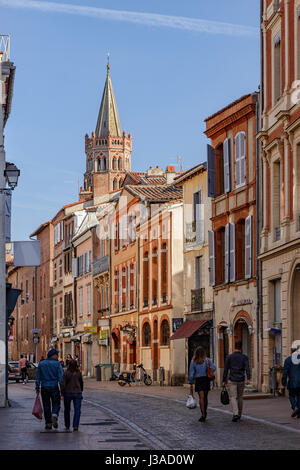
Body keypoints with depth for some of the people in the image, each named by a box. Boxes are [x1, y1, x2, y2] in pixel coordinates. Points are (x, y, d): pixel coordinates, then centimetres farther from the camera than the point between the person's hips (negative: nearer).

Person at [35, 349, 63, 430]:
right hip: (54, 387, -2)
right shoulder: (57, 364, -4)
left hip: (44, 388, 2)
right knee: (56, 404, 9)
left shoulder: (41, 364, 5)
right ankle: (54, 415, -19)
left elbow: (38, 378, 4)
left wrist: (37, 389, 8)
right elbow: (60, 378, -9)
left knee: (46, 406, 9)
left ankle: (48, 423, 7)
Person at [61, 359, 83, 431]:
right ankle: (75, 426, -16)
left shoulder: (66, 373, -8)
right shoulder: (79, 373, 0)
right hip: (77, 393, 1)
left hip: (68, 393, -1)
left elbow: (63, 384, -12)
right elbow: (81, 383, 11)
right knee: (77, 410, -2)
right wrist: (81, 391, 26)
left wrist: (62, 393, -7)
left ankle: (67, 426, 24)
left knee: (67, 410, 15)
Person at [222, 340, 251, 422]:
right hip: (241, 381, 2)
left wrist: (224, 381, 7)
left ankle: (235, 414, -21)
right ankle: (239, 414, 24)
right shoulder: (244, 357, 1)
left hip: (232, 381, -1)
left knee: (233, 397, -3)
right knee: (240, 397, 16)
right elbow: (247, 368, -13)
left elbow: (226, 369, 1)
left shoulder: (229, 357, 1)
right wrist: (248, 378, -21)